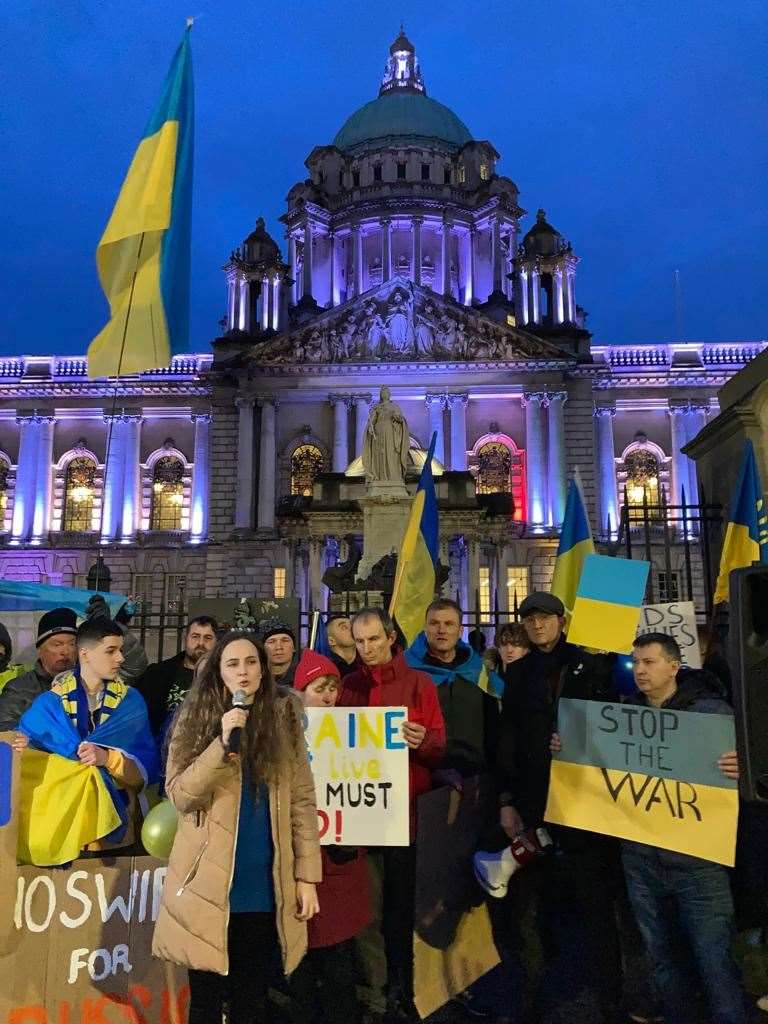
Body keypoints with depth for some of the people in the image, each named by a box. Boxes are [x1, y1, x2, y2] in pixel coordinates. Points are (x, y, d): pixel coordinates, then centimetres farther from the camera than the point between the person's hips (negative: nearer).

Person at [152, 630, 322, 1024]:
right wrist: (223, 743, -23)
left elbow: (302, 800, 1)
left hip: (266, 884, 1)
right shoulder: (196, 718, -2)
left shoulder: (284, 718, 1)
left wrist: (307, 875, -3)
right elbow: (180, 796, -11)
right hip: (210, 884, -1)